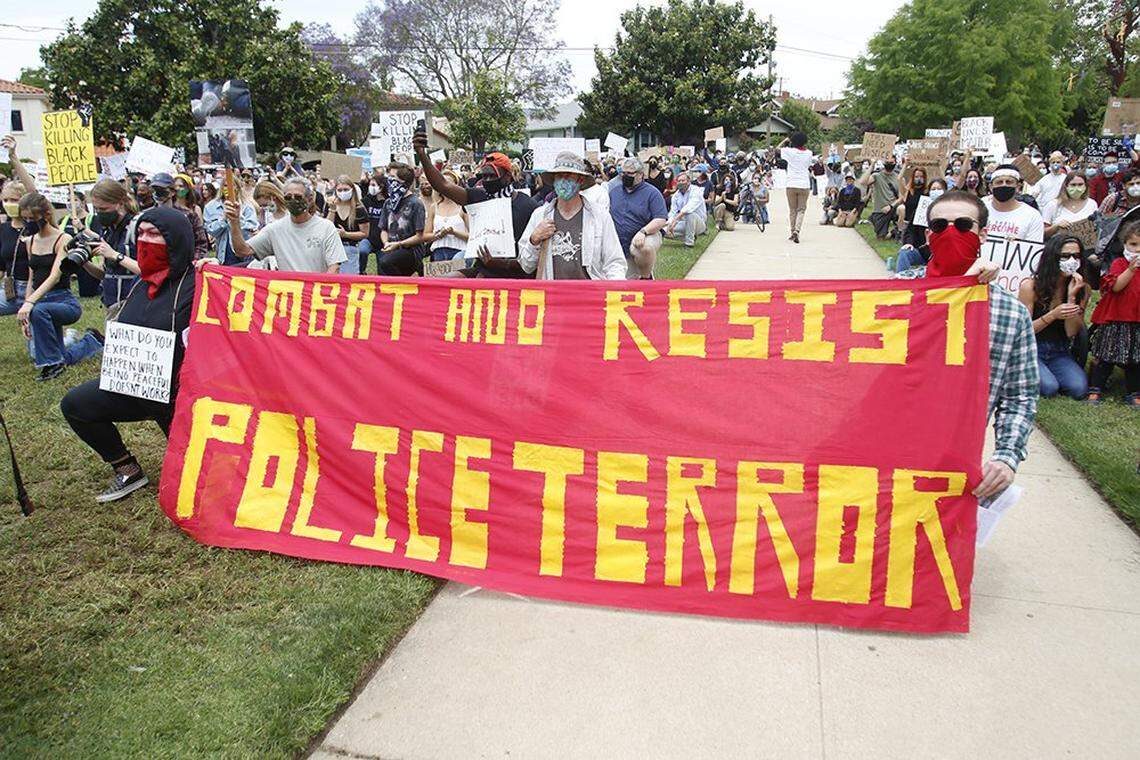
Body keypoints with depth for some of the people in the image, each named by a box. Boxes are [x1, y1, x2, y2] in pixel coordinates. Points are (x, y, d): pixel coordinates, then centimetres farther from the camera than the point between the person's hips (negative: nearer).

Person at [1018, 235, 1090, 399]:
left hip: (1059, 353, 3)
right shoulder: (1030, 286, -13)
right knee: (1049, 388, -26)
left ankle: (1048, 373, 9)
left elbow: (1072, 333, -7)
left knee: (1079, 388, -21)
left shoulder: (1083, 289, -2)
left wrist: (1072, 297, -18)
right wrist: (1053, 315, -26)